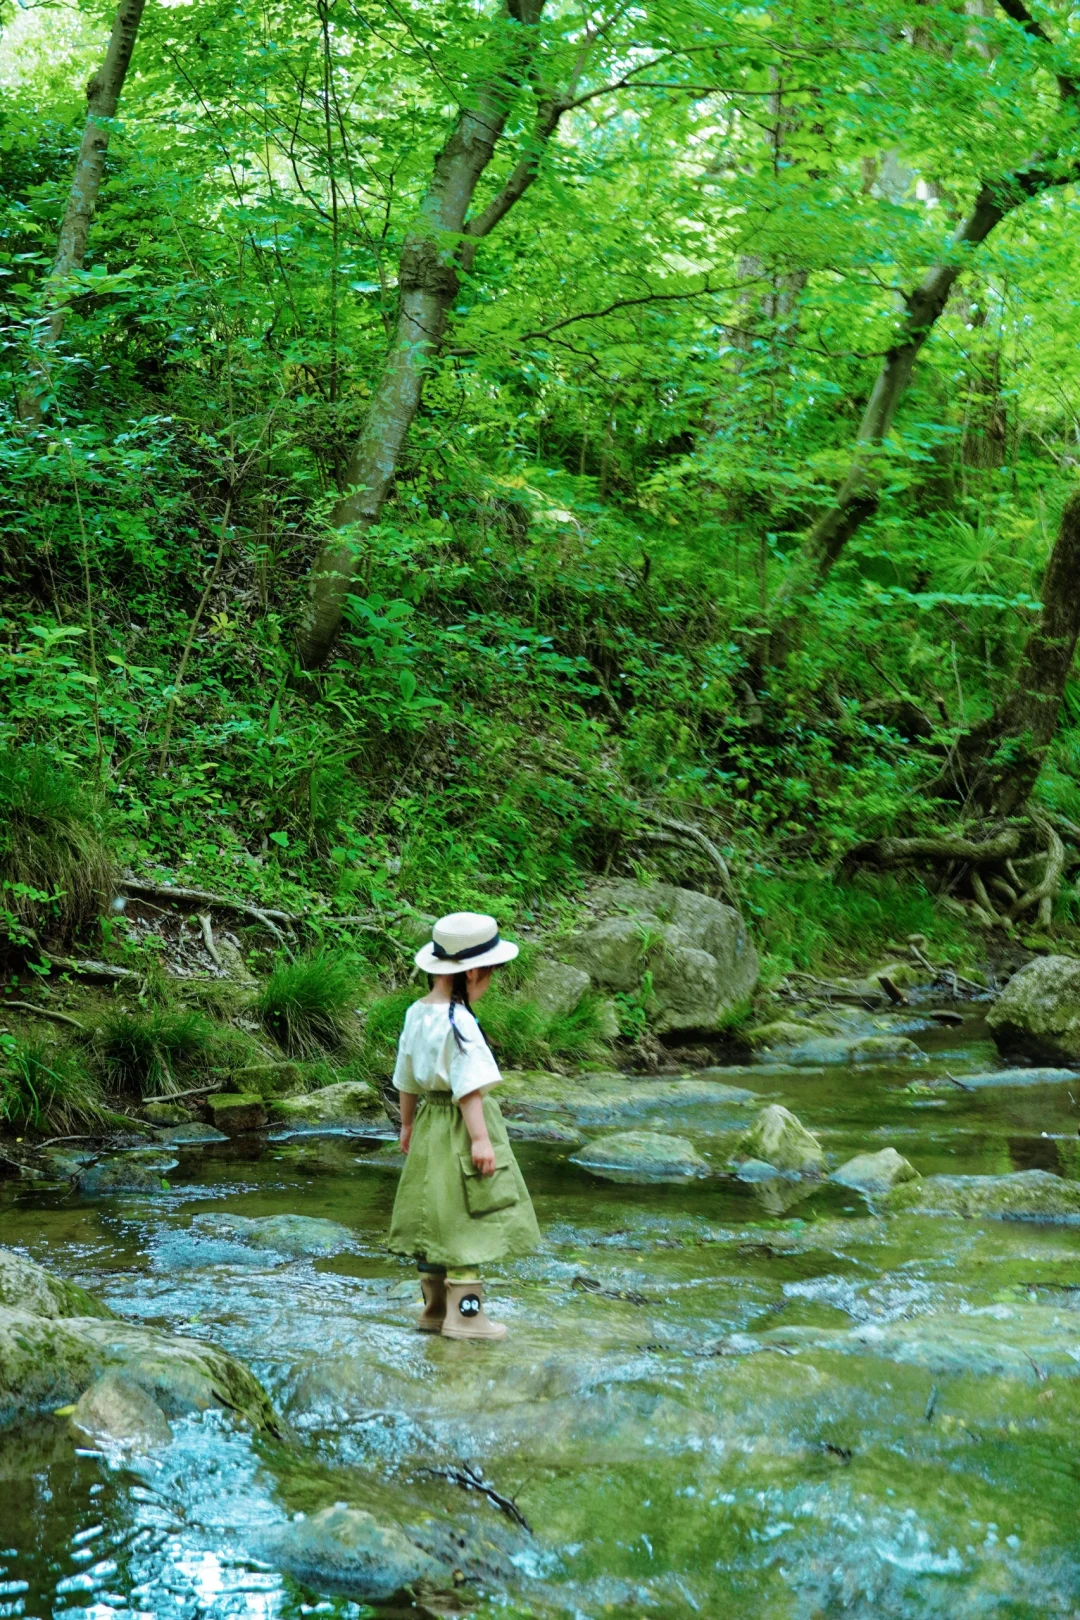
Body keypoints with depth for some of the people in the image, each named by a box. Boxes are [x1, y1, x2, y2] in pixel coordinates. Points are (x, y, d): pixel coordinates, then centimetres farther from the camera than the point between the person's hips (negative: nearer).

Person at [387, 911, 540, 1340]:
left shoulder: (416, 1013, 5)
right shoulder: (458, 1022, -22)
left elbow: (407, 1079, 14)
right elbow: (468, 1086, -24)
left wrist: (407, 1124, 24)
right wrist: (481, 1138, -22)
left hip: (429, 1123, 9)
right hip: (459, 1126, -9)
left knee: (435, 1216, 15)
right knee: (466, 1220, -3)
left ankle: (434, 1307, 24)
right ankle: (464, 1313, 1)